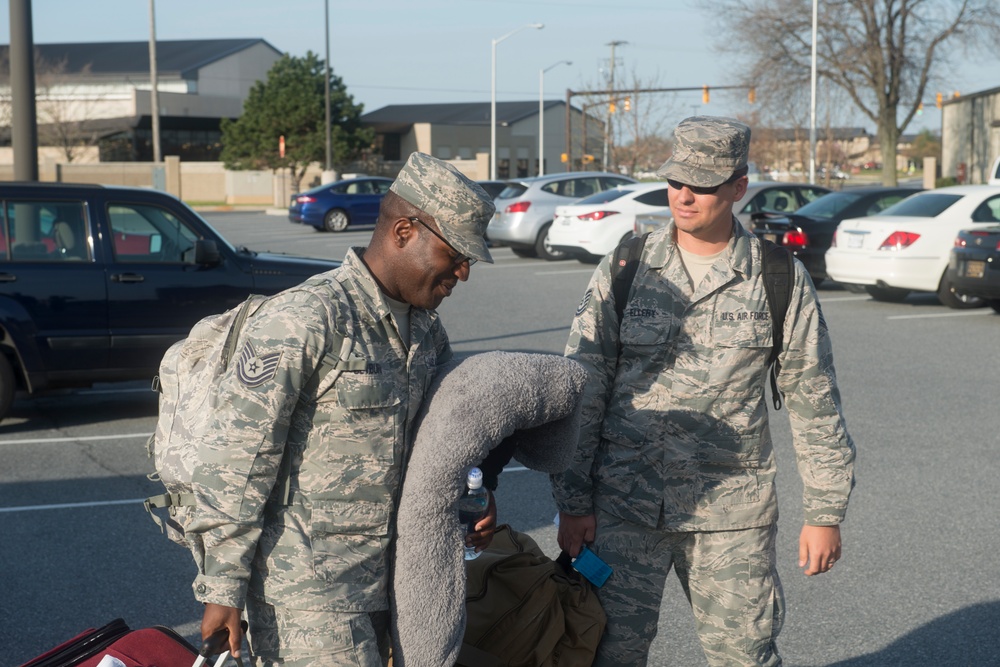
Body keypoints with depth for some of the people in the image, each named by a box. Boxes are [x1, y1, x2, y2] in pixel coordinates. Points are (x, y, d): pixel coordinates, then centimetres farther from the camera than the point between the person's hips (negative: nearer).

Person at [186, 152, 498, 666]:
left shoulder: (425, 329, 9)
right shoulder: (303, 320, -18)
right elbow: (237, 458, -17)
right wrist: (223, 588, -15)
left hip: (378, 581, 8)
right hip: (306, 592, -8)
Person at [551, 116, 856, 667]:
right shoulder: (623, 269, 0)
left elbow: (814, 402, 5)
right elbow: (582, 392, 2)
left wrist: (825, 513, 4)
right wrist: (572, 503, -1)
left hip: (732, 516, 0)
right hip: (624, 507, 1)